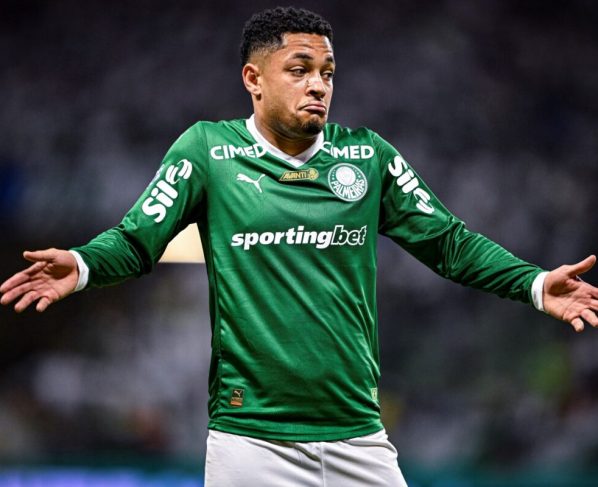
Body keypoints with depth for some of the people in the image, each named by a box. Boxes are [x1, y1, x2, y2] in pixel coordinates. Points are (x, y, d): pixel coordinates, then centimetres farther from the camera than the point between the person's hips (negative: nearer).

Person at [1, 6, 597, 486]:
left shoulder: (368, 156, 8)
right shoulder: (207, 149, 1)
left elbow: (448, 241, 10)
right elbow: (135, 239, 0)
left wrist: (535, 284, -3)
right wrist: (81, 265, -21)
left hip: (358, 436, 3)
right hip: (250, 437, -2)